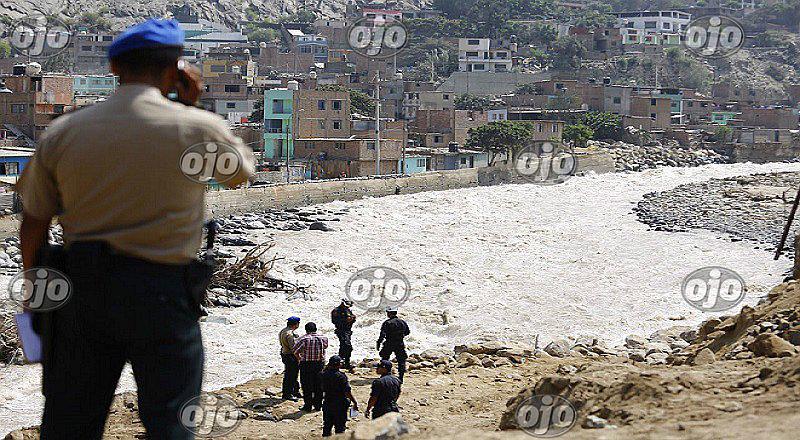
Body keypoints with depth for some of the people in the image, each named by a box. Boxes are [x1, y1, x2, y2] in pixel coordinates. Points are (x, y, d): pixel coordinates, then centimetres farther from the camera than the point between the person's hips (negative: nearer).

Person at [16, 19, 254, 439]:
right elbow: (241, 170, 13)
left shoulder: (62, 132, 1)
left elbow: (33, 222, 7)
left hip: (82, 290, 4)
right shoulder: (196, 128, -8)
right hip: (163, 293, -3)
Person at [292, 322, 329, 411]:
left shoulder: (303, 339, -11)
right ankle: (318, 405, 18)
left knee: (307, 386, 6)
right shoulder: (322, 338, -1)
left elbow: (295, 351, -8)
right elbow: (325, 346, 18)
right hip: (319, 363, 3)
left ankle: (308, 405, 8)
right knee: (318, 385, 13)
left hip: (306, 364, -3)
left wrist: (299, 358, 10)